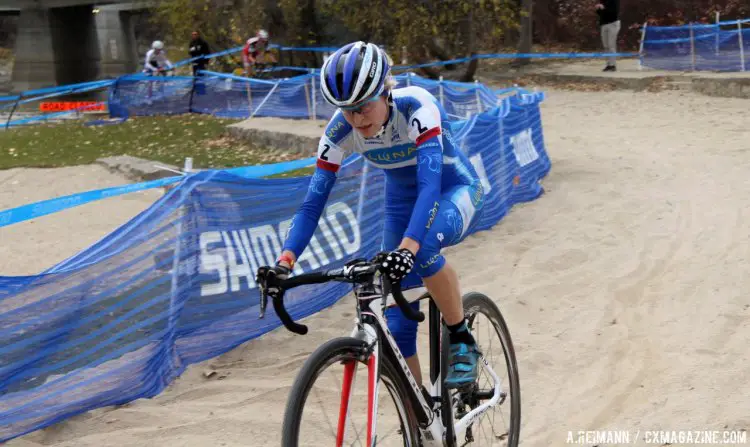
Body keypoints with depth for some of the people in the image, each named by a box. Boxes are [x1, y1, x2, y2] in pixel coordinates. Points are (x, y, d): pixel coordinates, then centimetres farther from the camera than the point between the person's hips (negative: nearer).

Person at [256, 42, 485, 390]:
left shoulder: (416, 106, -32)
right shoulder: (340, 129, -20)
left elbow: (430, 183, -43)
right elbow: (313, 202, -21)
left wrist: (407, 249, -58)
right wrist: (284, 262, -35)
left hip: (455, 192, -4)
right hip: (402, 203, 5)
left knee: (423, 245, -39)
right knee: (396, 324, -3)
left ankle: (462, 341, -17)